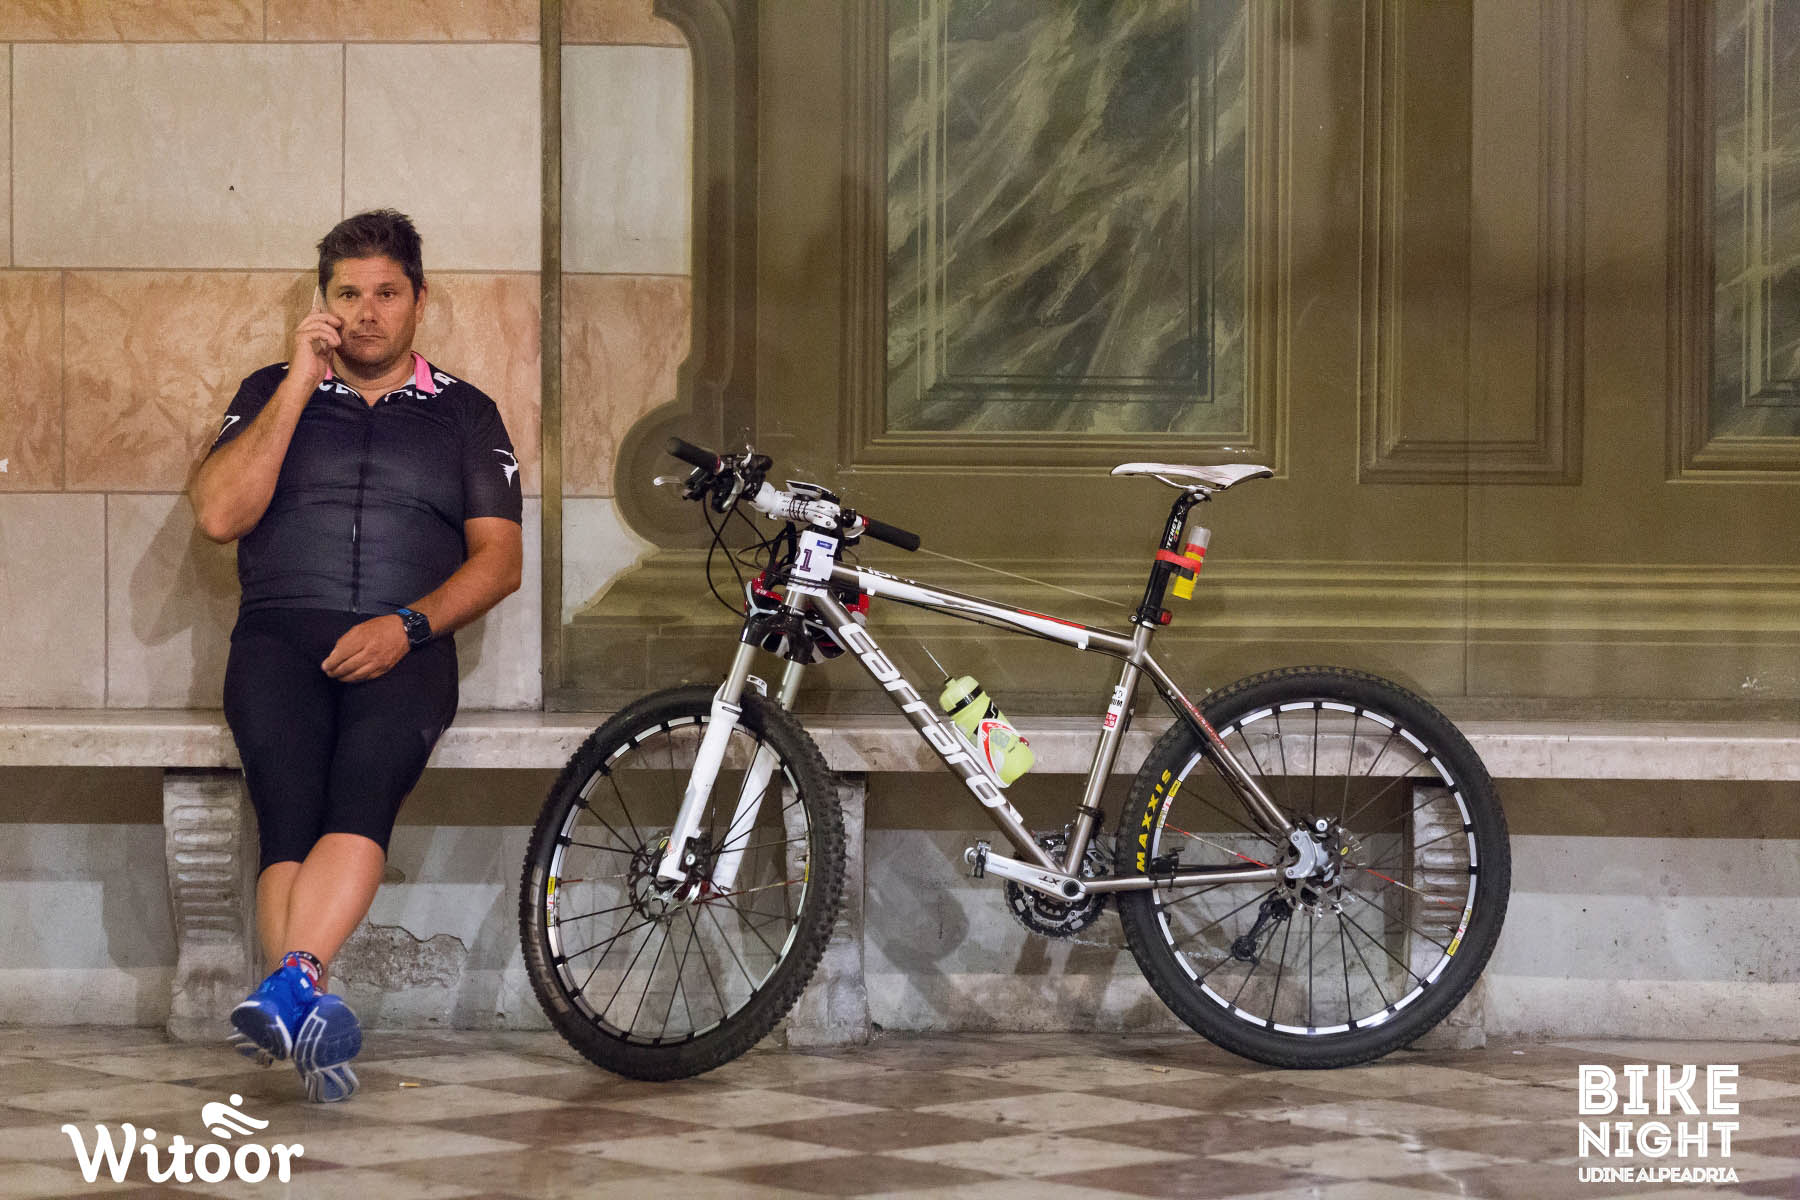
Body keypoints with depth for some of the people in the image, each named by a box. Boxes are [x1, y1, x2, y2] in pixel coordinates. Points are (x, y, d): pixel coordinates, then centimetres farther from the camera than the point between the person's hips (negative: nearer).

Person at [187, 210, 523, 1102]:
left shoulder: (464, 414, 20)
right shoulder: (271, 392, 20)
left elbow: (498, 558, 10)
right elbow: (218, 515, 4)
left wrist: (406, 625, -9)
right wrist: (299, 385, 1)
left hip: (404, 649, -1)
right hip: (281, 633, 1)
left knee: (365, 788, -33)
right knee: (288, 815, -28)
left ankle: (291, 988, -51)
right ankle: (313, 1024, -43)